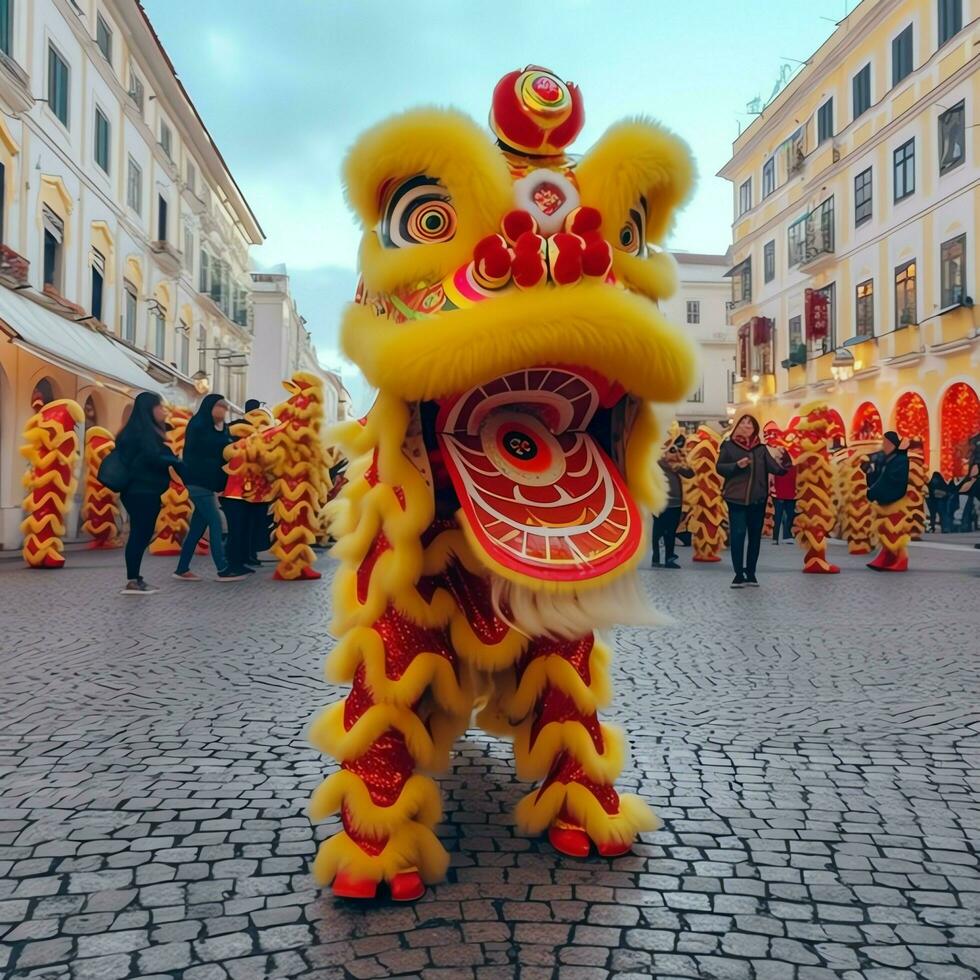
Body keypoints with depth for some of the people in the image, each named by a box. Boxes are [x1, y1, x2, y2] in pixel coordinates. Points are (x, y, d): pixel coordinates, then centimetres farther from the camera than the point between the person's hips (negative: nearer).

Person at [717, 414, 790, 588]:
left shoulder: (762, 449, 7)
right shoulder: (729, 446, 2)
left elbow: (776, 469, -2)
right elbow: (719, 467, 0)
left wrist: (784, 460, -23)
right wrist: (736, 465, -17)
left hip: (758, 500, 3)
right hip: (736, 499, -3)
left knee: (755, 536, 8)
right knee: (738, 534, -10)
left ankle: (750, 573, 19)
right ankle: (739, 574, -3)